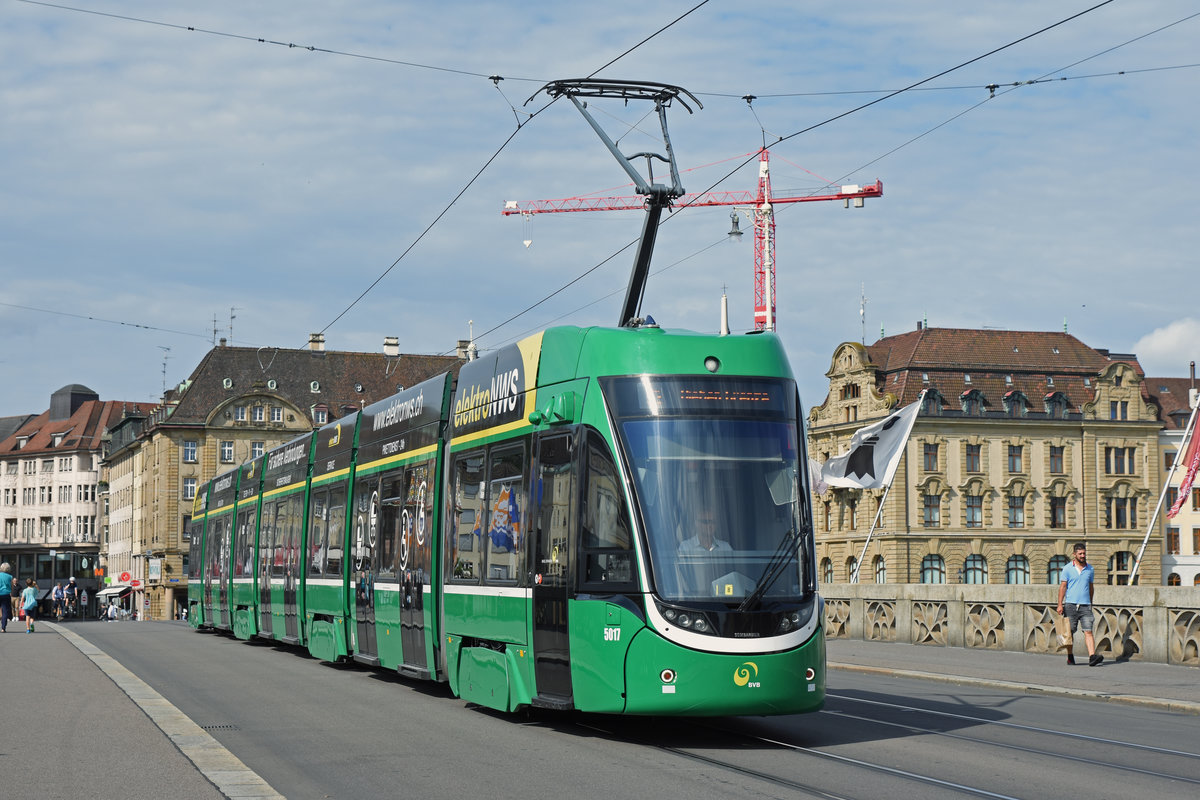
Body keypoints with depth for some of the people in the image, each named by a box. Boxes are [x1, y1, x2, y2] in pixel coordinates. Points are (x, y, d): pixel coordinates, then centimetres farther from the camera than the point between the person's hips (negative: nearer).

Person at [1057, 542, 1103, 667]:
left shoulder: (1090, 569, 11)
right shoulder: (1067, 568, 2)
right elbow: (1063, 586, 1)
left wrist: (1090, 603, 21)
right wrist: (1060, 604, -5)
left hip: (1085, 605, 2)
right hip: (1070, 604, -2)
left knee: (1088, 631, -10)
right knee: (1070, 632, 4)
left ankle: (1092, 657, -19)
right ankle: (1070, 657, 16)